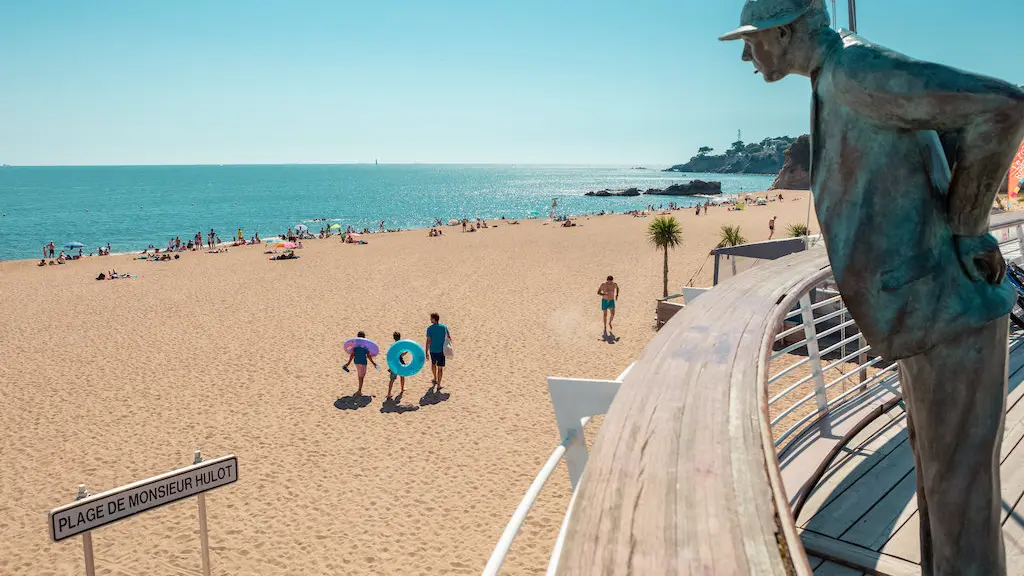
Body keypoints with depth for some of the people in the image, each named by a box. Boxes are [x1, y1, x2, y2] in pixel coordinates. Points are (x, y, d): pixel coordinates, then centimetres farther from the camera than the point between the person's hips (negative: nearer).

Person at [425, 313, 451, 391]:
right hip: (441, 350, 0)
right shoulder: (444, 327, -2)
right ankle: (438, 385, 7)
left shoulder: (429, 328, -10)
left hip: (433, 350, 0)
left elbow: (428, 341, -12)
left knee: (433, 364, 26)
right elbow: (449, 338, 4)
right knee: (440, 368, 5)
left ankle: (435, 380, 42)